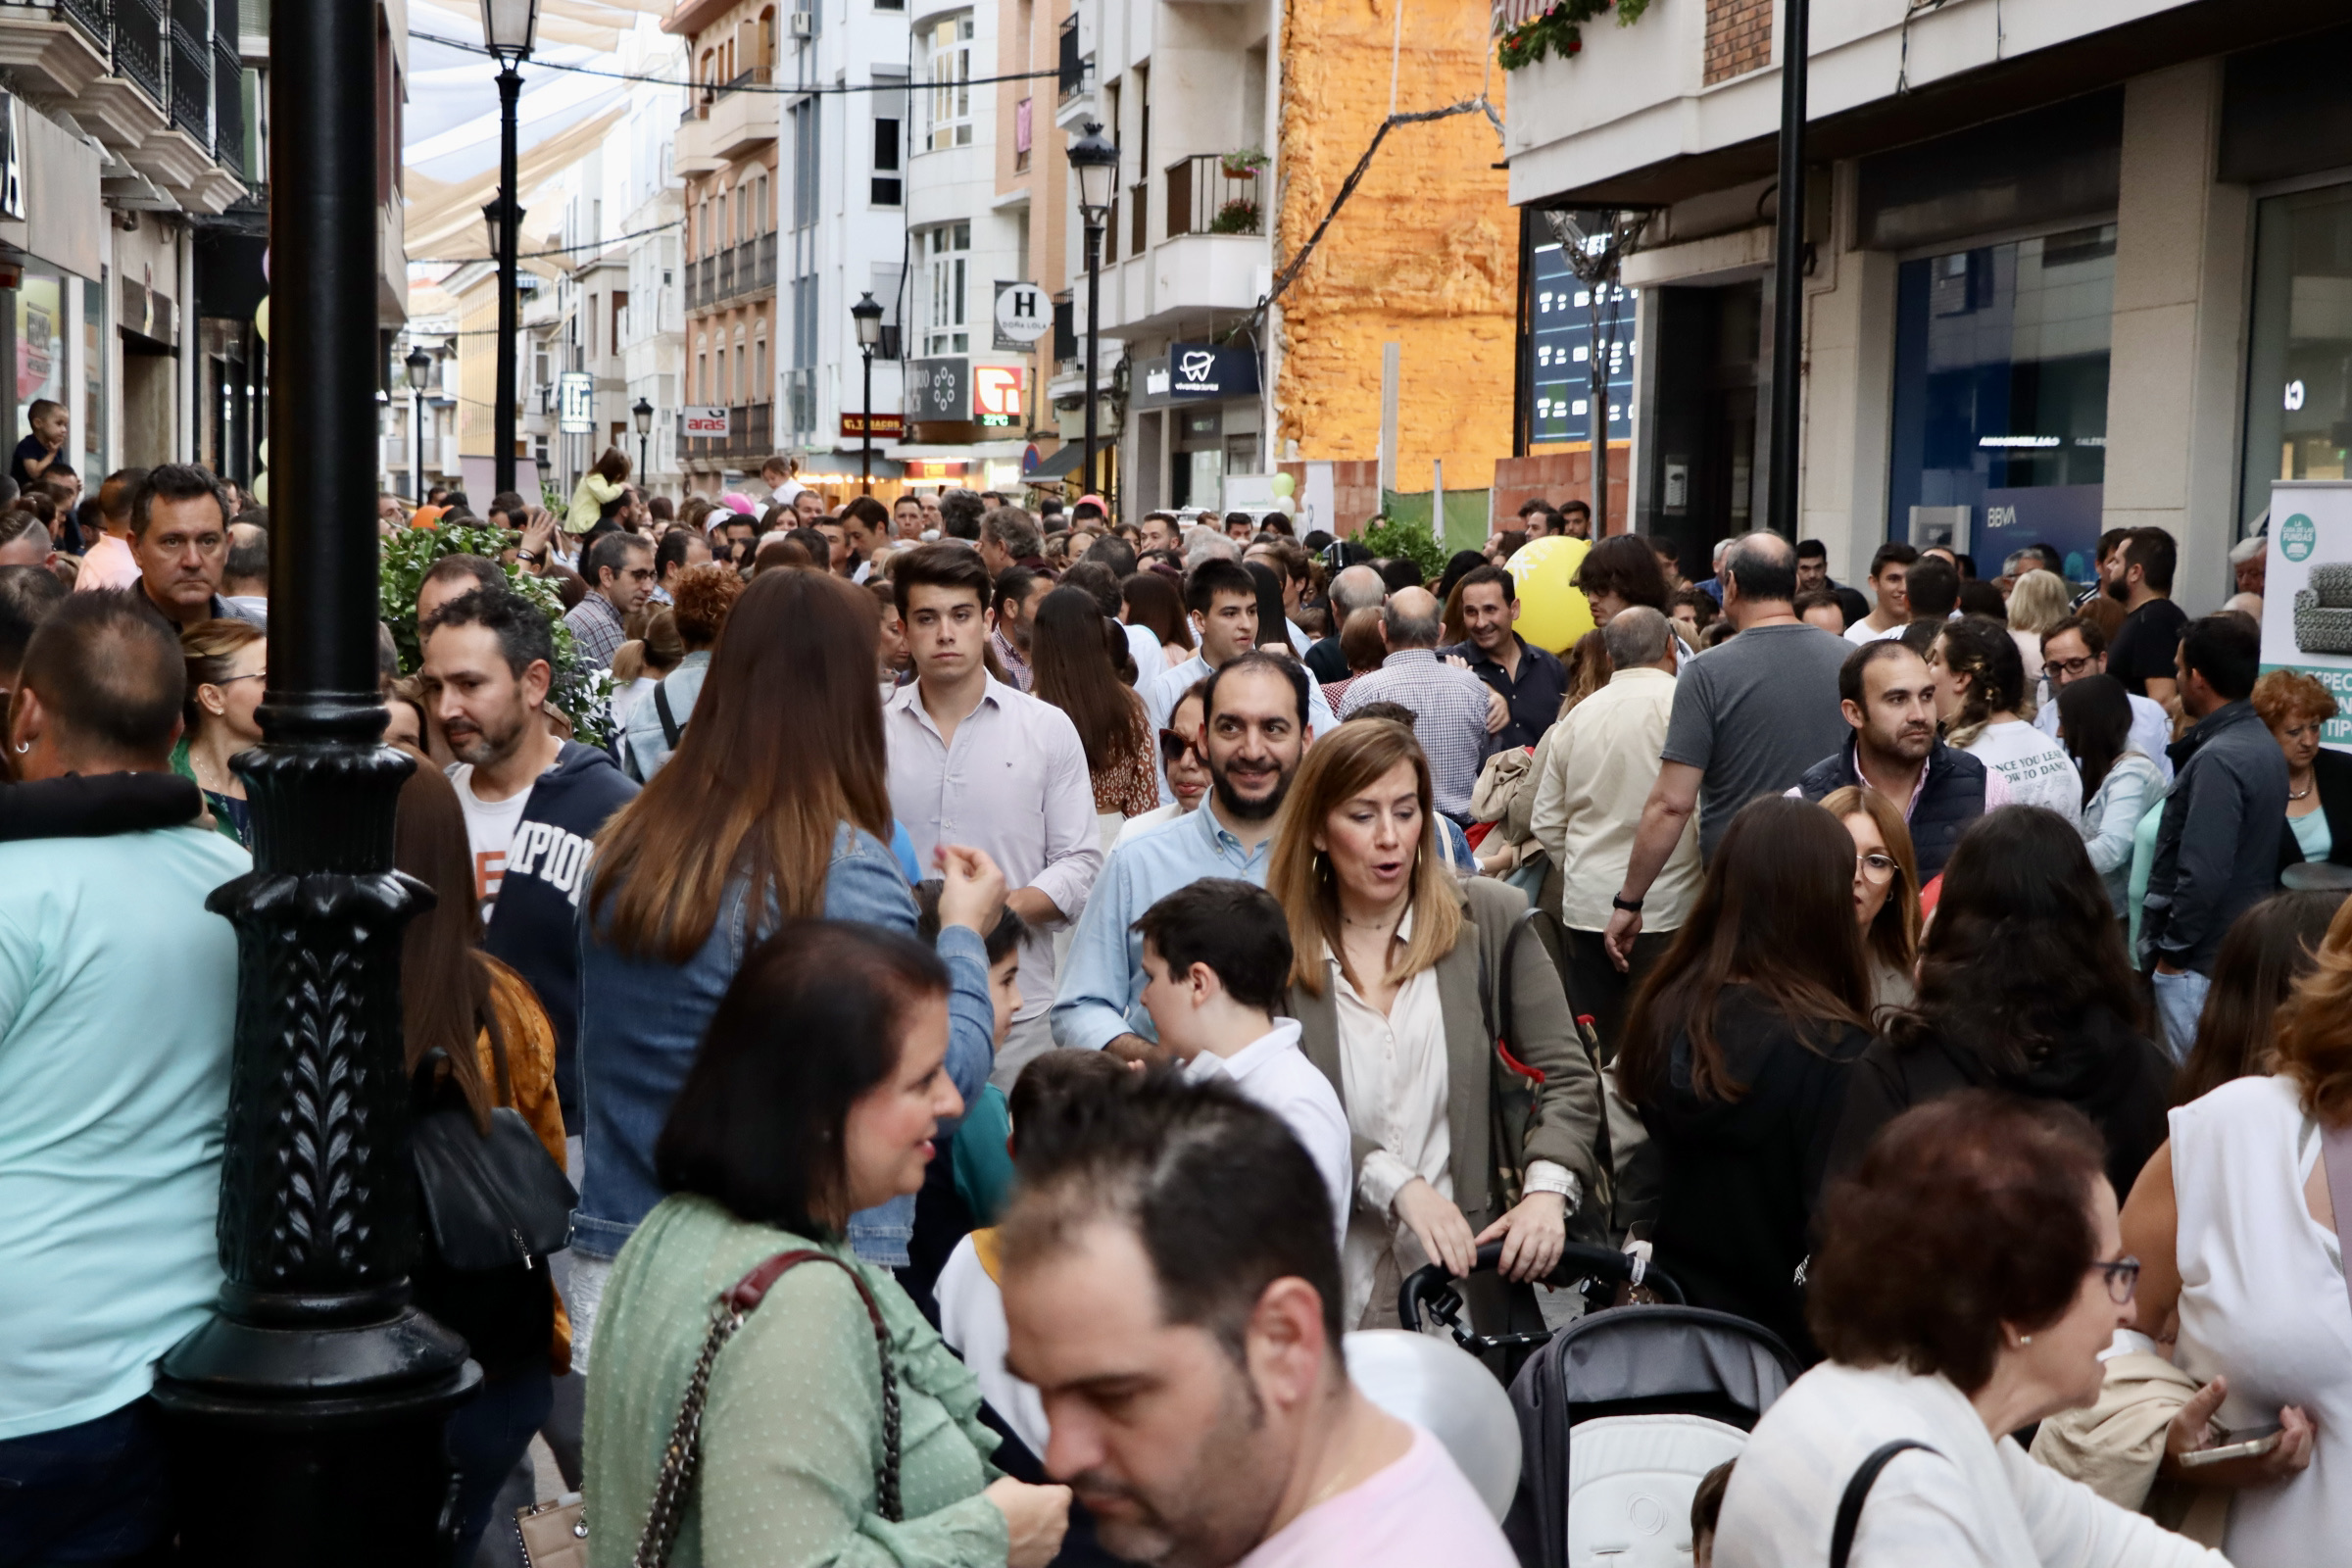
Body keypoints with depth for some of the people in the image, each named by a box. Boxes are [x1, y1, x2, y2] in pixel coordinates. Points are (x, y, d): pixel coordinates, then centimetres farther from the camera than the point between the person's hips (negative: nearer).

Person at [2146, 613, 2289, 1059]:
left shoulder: (2217, 760, -21)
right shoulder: (2262, 744, 9)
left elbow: (2203, 873, -24)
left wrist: (2172, 947, -14)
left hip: (2205, 958, -9)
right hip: (2246, 950, 9)